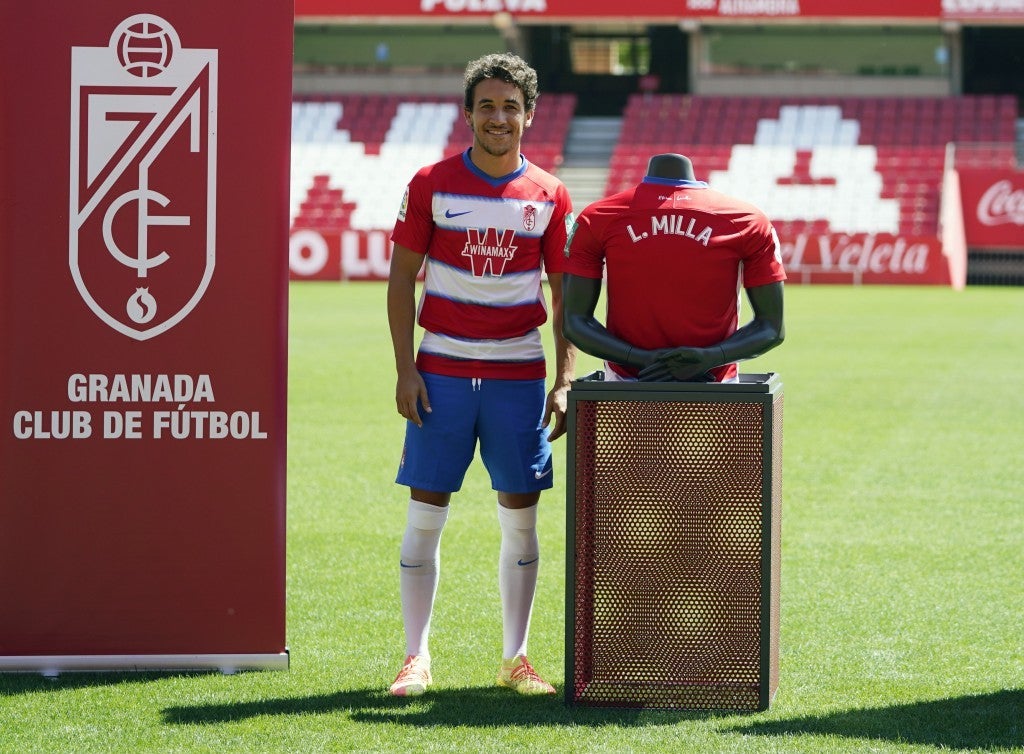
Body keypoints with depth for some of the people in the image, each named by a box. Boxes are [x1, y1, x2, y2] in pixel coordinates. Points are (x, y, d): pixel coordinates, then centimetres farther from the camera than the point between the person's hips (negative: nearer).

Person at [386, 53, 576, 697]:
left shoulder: (550, 197, 3)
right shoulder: (432, 185, 0)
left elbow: (565, 296, 7)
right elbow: (402, 278, 2)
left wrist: (565, 383, -1)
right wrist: (405, 370, -5)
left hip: (518, 376, 1)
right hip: (442, 372, -1)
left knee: (521, 517, 4)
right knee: (425, 513, -1)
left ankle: (516, 658, 12)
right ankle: (417, 657, 5)